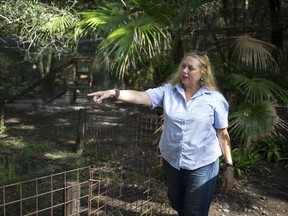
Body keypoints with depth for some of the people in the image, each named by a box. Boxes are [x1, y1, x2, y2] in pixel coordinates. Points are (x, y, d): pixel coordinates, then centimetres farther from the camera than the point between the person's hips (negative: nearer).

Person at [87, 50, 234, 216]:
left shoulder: (215, 99, -9)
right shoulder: (168, 91, -5)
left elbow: (222, 134, -5)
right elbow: (141, 96, -18)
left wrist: (229, 166, -4)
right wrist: (114, 93, -34)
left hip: (202, 165, -3)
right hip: (171, 160, 4)